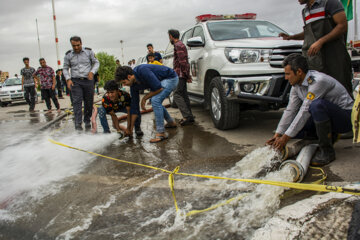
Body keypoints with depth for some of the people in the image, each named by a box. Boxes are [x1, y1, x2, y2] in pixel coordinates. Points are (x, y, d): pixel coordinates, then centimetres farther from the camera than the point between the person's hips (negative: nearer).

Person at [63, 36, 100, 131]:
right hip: (75, 81, 0)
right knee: (77, 102, -10)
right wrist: (68, 79, -4)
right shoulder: (68, 55, 4)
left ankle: (87, 122, 19)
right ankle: (78, 124, -12)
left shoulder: (89, 51, 2)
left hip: (88, 80, 1)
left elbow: (96, 62, 8)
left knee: (89, 102, 5)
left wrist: (92, 72, -10)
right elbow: (65, 68, 11)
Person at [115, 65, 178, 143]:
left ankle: (161, 133, -18)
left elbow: (158, 88, -29)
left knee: (155, 100, -22)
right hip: (162, 80, 9)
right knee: (156, 102, 18)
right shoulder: (133, 85, -5)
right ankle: (171, 122, 38)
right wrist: (131, 128, 4)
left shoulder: (143, 71, -31)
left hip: (170, 78, -9)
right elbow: (134, 105, 1)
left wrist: (144, 98, -15)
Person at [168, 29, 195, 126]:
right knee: (183, 95, 10)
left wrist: (187, 75, -18)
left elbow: (183, 61, -19)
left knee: (177, 95, -13)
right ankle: (189, 117, 12)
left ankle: (187, 116, -19)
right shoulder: (180, 45, 21)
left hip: (180, 74, -10)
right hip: (181, 75, 10)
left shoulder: (178, 45, -12)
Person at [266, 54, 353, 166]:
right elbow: (290, 110, 1)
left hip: (346, 116, -8)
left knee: (317, 104, -38)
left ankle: (327, 151, -24)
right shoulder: (297, 84, -2)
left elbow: (305, 111, -29)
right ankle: (329, 136, 10)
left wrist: (286, 137, -25)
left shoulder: (318, 81, -28)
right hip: (324, 115, 8)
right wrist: (278, 134, -5)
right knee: (294, 127, -9)